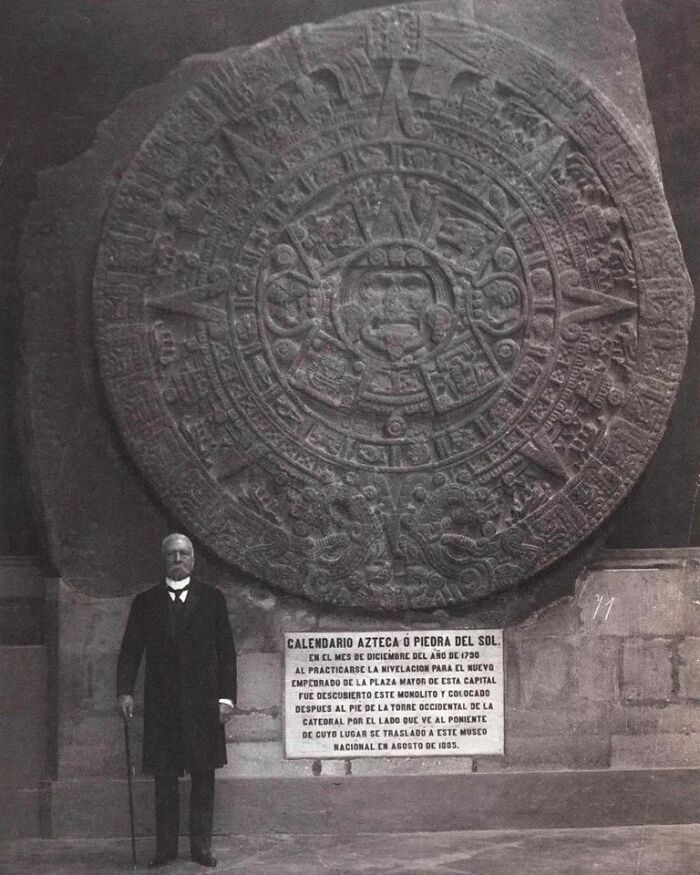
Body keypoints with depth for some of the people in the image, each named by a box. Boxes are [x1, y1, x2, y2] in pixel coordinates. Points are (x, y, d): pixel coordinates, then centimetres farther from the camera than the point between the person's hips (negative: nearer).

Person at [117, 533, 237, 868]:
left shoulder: (212, 598, 6)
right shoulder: (146, 601, 9)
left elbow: (226, 650, 3)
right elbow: (130, 650, 5)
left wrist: (226, 696, -4)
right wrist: (124, 691, -7)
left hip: (203, 702, -1)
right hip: (160, 703, 1)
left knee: (203, 777, 2)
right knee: (164, 778, 3)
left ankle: (201, 845, 8)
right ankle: (165, 846, 9)